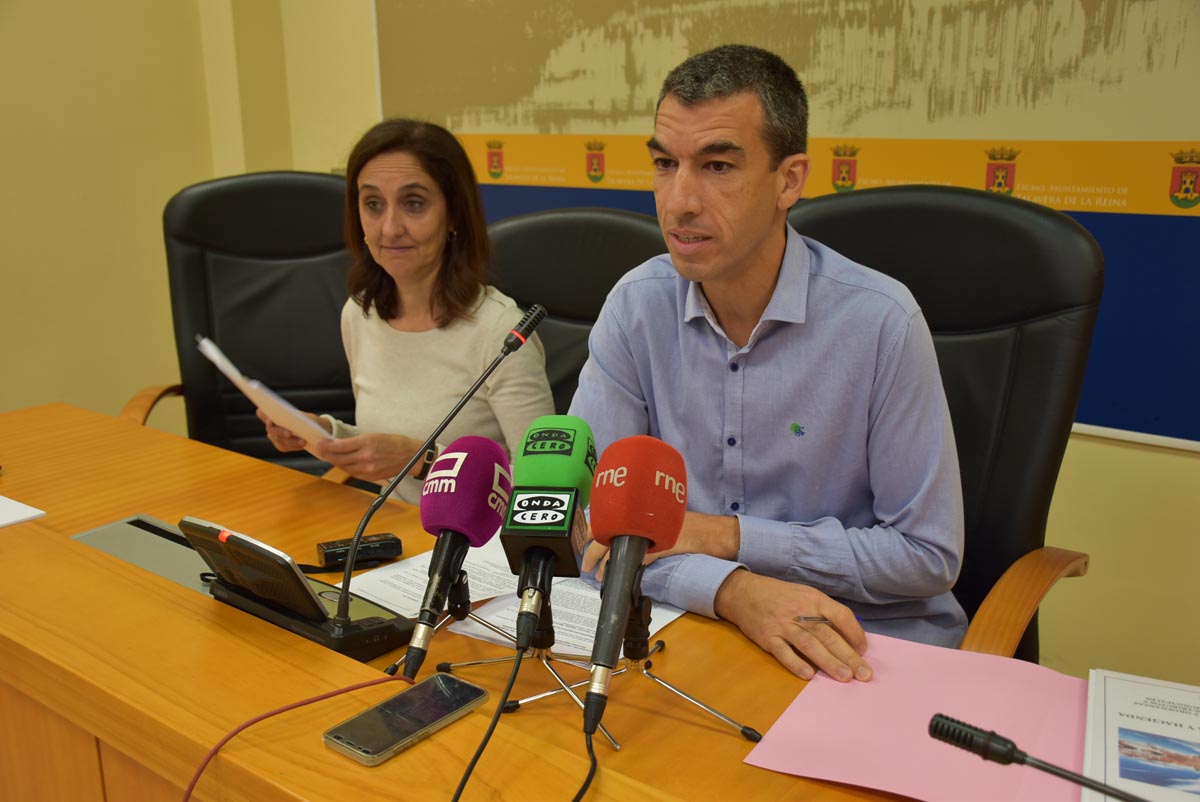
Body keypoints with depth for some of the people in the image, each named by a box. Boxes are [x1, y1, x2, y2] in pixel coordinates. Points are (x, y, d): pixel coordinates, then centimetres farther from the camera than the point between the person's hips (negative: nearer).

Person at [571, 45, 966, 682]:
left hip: (868, 648, -1)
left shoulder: (881, 321, -14)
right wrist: (732, 589, -25)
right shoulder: (638, 306, -5)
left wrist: (728, 535, -14)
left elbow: (930, 556, -9)